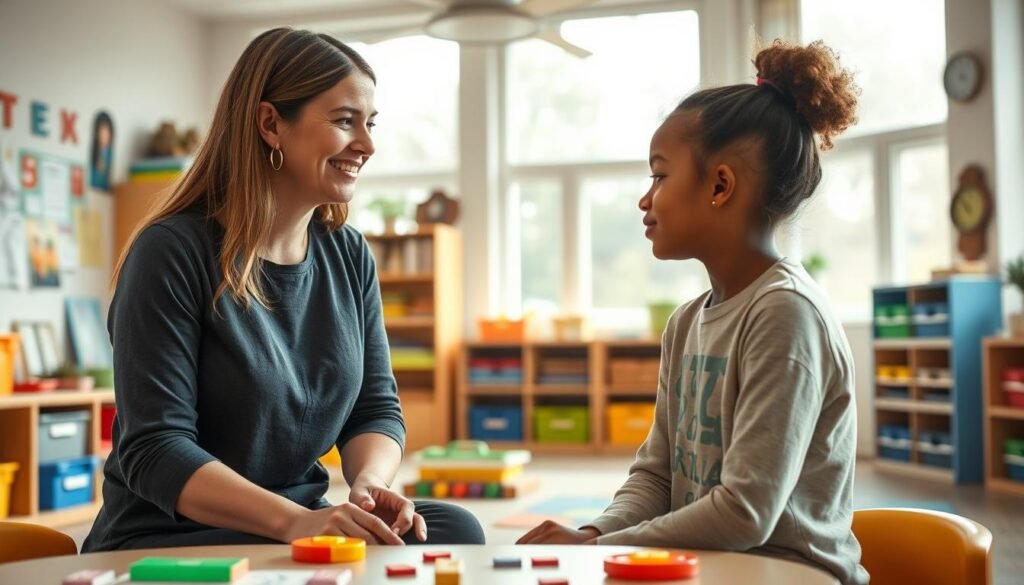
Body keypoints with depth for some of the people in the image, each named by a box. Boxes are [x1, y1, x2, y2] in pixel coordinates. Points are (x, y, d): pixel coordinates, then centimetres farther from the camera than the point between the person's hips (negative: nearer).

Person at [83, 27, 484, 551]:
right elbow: (154, 451, -19)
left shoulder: (350, 256, 5)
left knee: (454, 530, -19)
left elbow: (377, 408, 7)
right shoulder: (172, 252, -14)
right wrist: (295, 521, -32)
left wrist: (369, 485, -17)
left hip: (297, 529, 7)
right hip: (164, 544, -6)